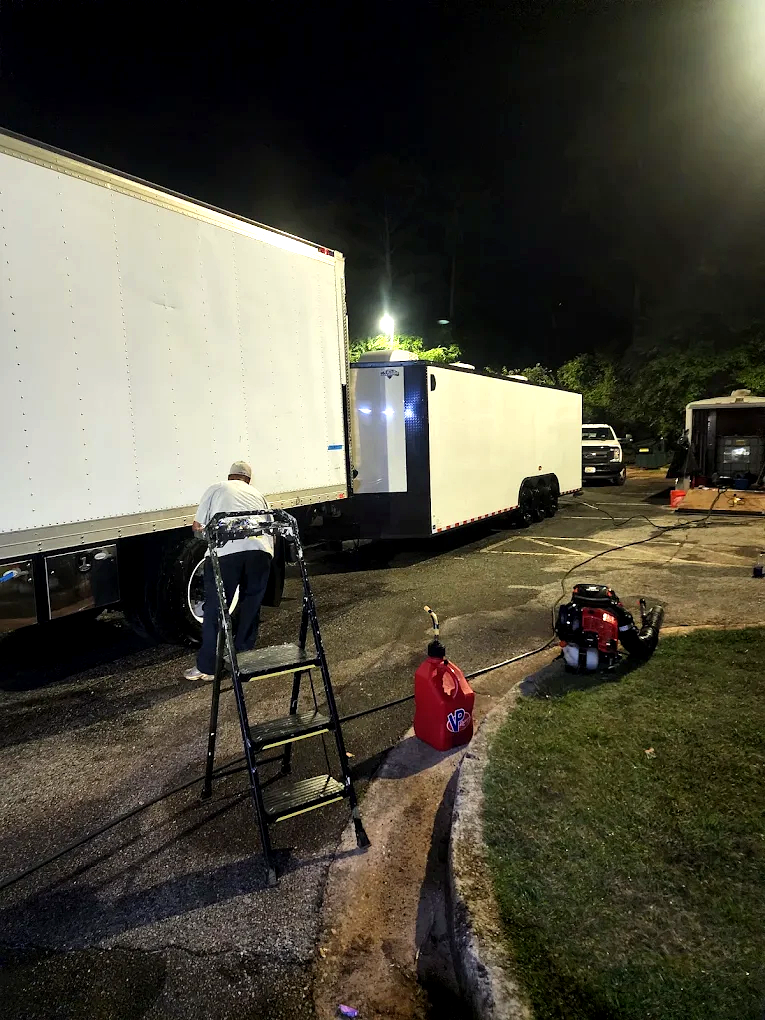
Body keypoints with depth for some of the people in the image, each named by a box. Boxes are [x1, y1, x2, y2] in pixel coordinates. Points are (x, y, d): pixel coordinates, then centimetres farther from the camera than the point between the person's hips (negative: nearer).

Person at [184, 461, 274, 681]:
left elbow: (197, 527, 20)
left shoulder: (217, 489, 22)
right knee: (251, 607, 18)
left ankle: (206, 667, 14)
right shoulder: (257, 494, 30)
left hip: (226, 551, -3)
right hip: (261, 550, 3)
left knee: (214, 610, 7)